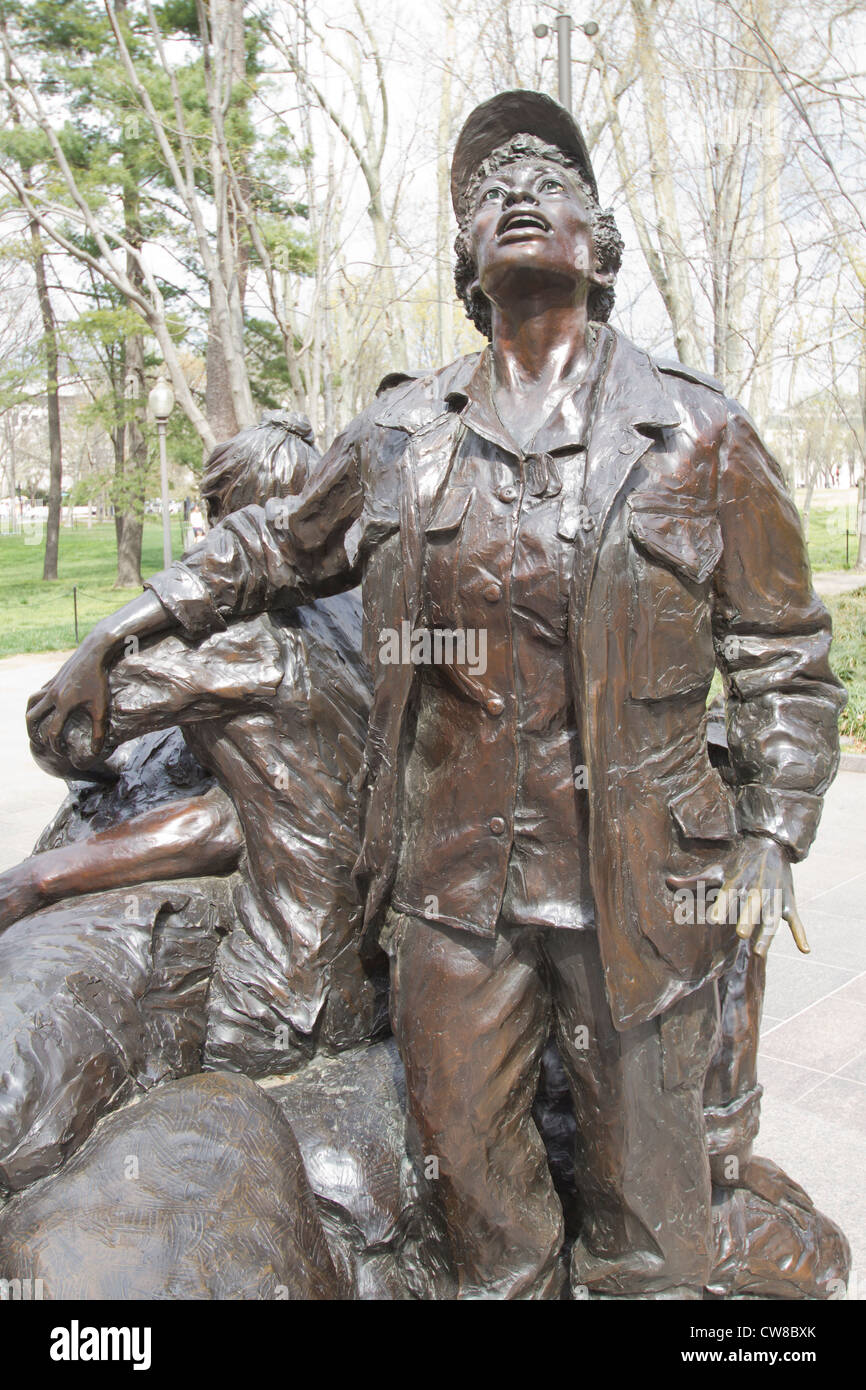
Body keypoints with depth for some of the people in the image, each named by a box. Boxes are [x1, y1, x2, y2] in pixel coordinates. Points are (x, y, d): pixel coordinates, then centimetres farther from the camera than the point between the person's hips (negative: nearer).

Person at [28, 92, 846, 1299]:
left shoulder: (699, 436, -1)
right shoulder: (398, 436, 4)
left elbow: (786, 654, 4)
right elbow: (274, 547, 19)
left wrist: (772, 838, -3)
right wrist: (114, 638, 16)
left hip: (641, 882, -2)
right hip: (450, 877, 3)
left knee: (643, 1161, 14)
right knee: (466, 1142, 18)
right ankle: (507, 1286, 46)